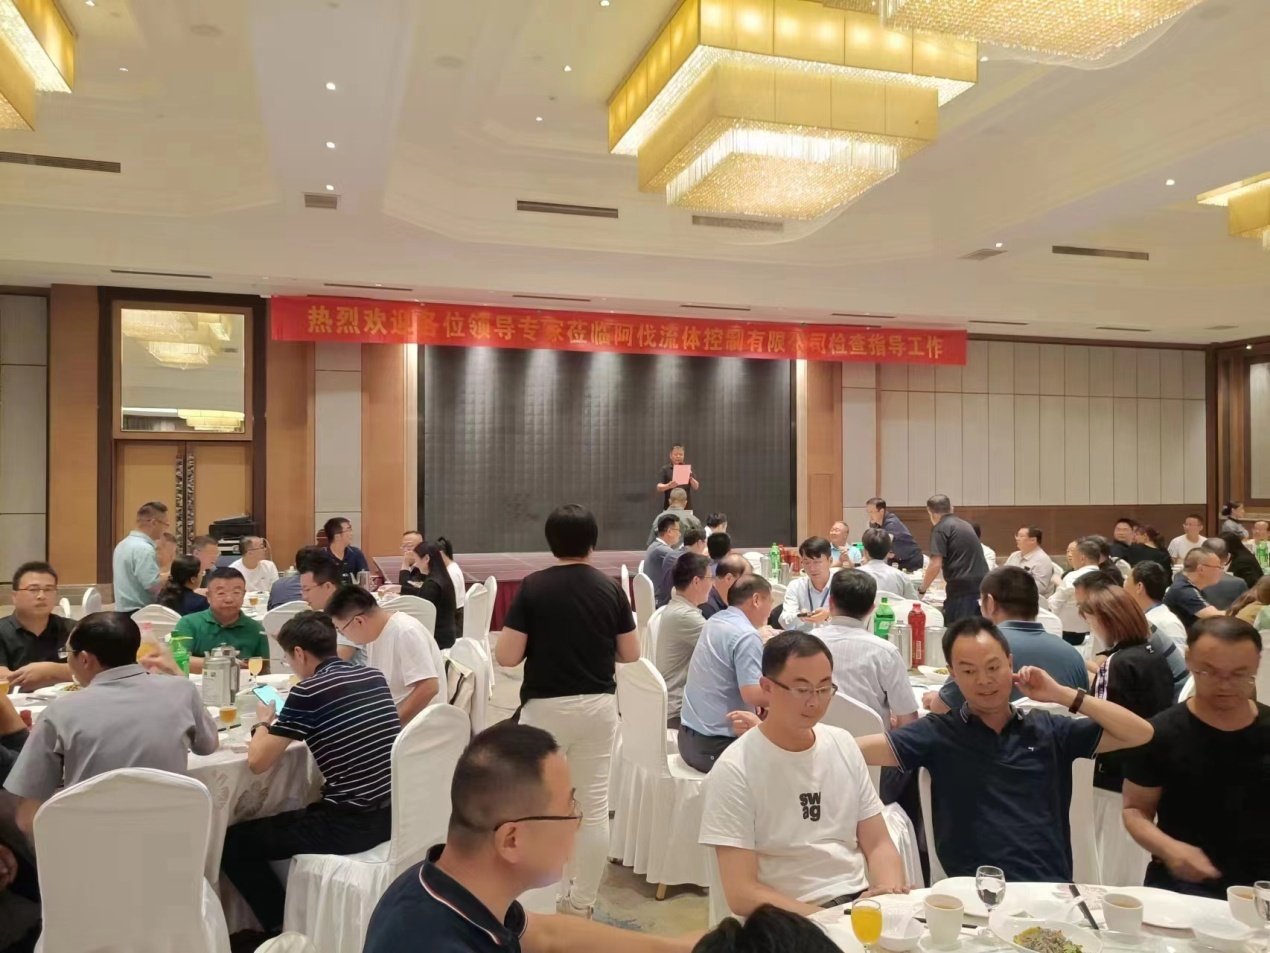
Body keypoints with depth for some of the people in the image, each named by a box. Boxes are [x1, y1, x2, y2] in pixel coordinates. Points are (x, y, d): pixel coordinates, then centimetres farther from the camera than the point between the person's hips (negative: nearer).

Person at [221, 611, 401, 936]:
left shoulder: (307, 691, -14)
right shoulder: (374, 676, 6)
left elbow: (257, 762, -9)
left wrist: (264, 722, 10)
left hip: (350, 826, -8)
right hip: (394, 814, 8)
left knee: (233, 842, 10)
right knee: (293, 818, 34)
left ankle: (283, 928, 20)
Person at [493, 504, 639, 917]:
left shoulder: (532, 587, -10)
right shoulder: (610, 589, -2)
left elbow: (506, 656, -12)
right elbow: (630, 653, 4)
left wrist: (539, 643, 8)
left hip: (545, 707, -2)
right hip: (598, 705, 3)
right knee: (594, 806, 9)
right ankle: (582, 903, 18)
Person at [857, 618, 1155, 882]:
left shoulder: (1051, 730, 10)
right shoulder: (939, 733, 3)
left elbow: (1141, 734, 5)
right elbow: (859, 750, -8)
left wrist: (1062, 694, 0)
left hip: (1053, 889, 2)